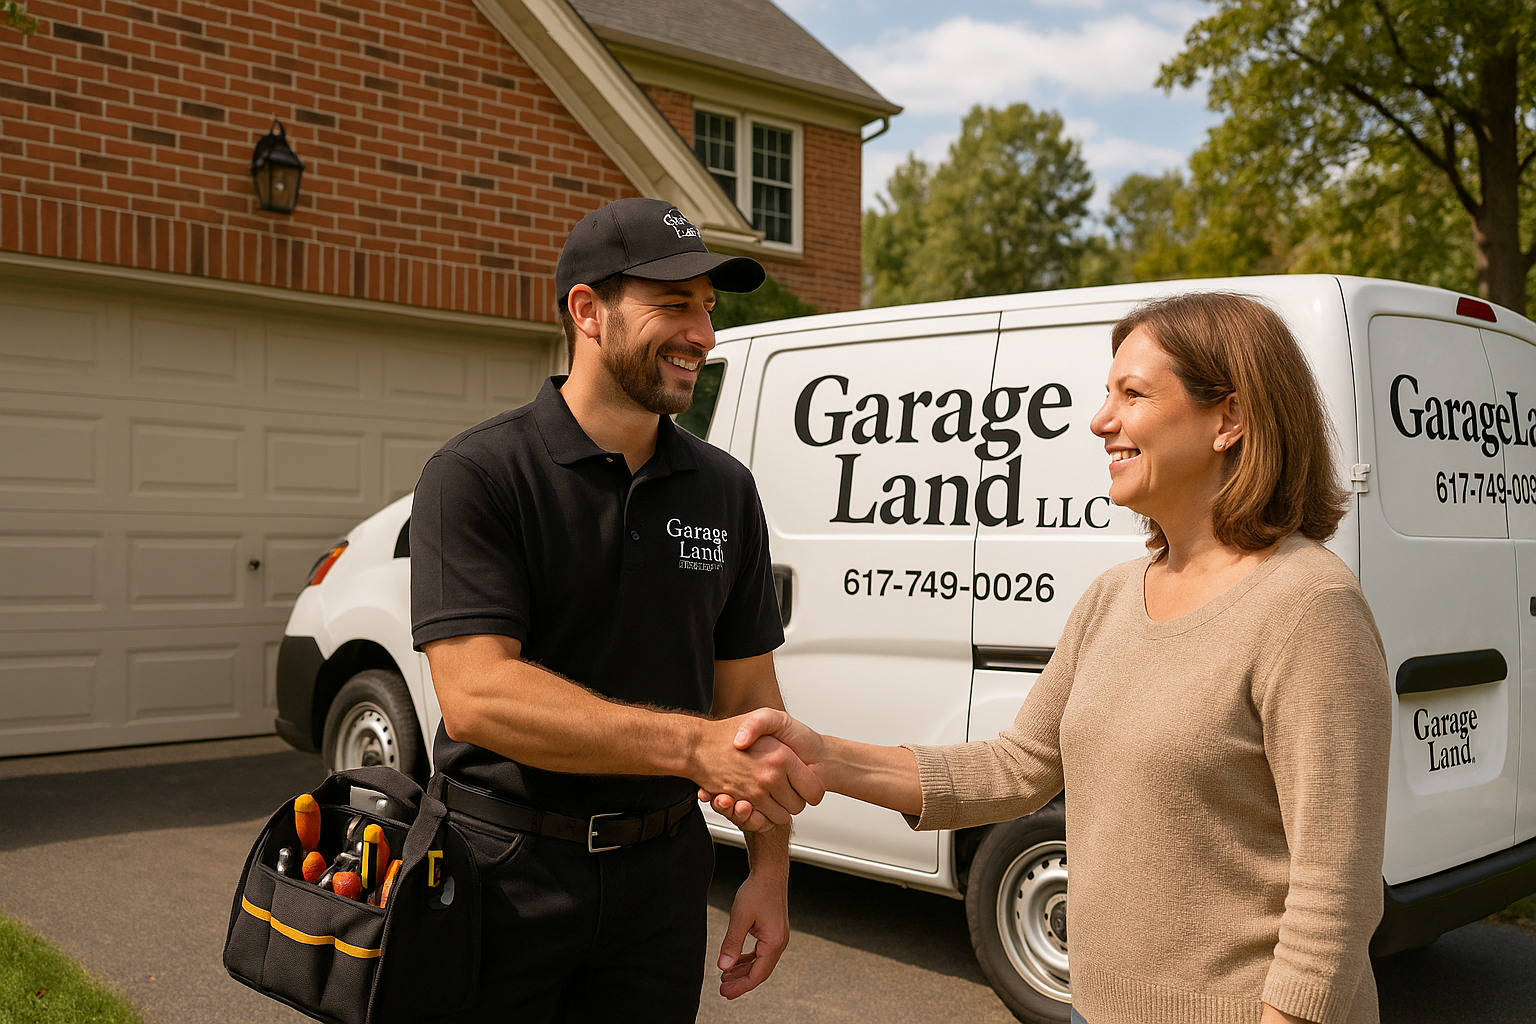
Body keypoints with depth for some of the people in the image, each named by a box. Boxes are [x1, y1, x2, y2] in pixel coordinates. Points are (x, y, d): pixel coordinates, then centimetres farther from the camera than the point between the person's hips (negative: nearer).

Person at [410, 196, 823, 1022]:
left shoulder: (724, 490, 5)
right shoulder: (479, 475, -12)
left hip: (662, 871, 4)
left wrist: (769, 868, 3)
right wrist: (697, 745, -30)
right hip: (505, 870, -4)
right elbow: (476, 693, -23)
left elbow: (747, 686, 9)